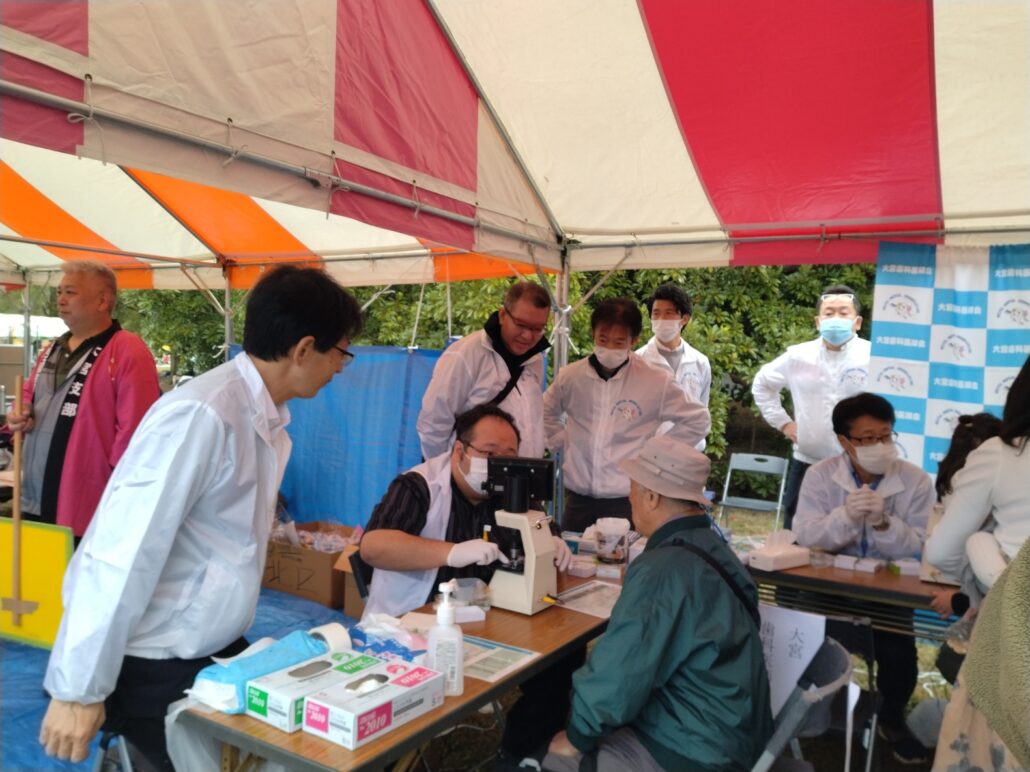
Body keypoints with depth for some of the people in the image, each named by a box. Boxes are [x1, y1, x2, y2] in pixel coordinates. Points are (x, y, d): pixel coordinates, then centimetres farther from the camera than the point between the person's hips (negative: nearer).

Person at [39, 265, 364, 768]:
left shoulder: (268, 418, 2)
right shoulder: (203, 415, -25)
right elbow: (121, 555, -24)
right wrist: (79, 689, -18)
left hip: (213, 650, 8)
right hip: (150, 665, -7)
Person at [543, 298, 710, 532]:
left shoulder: (656, 382, -8)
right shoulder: (570, 376, 1)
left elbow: (698, 420, 2)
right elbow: (547, 412, 20)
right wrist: (562, 444, 7)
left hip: (628, 501, -3)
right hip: (578, 499, 3)